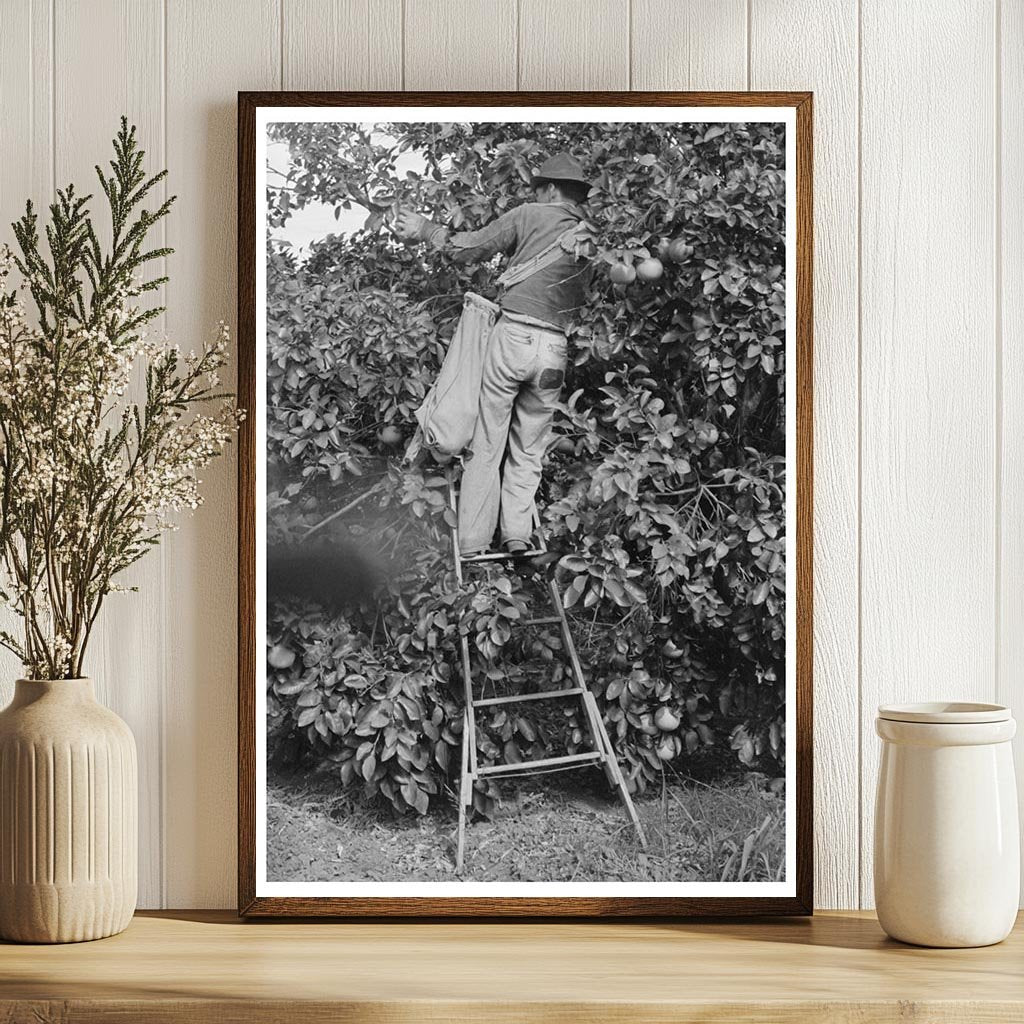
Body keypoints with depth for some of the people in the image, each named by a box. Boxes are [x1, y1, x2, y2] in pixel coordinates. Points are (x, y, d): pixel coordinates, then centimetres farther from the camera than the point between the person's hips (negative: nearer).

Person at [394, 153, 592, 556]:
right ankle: (517, 535, 4)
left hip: (512, 336, -3)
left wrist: (425, 230, 13)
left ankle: (472, 544, 4)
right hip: (555, 349, 3)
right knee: (528, 451, 14)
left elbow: (471, 247, 0)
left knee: (486, 443, 4)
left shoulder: (531, 216, 0)